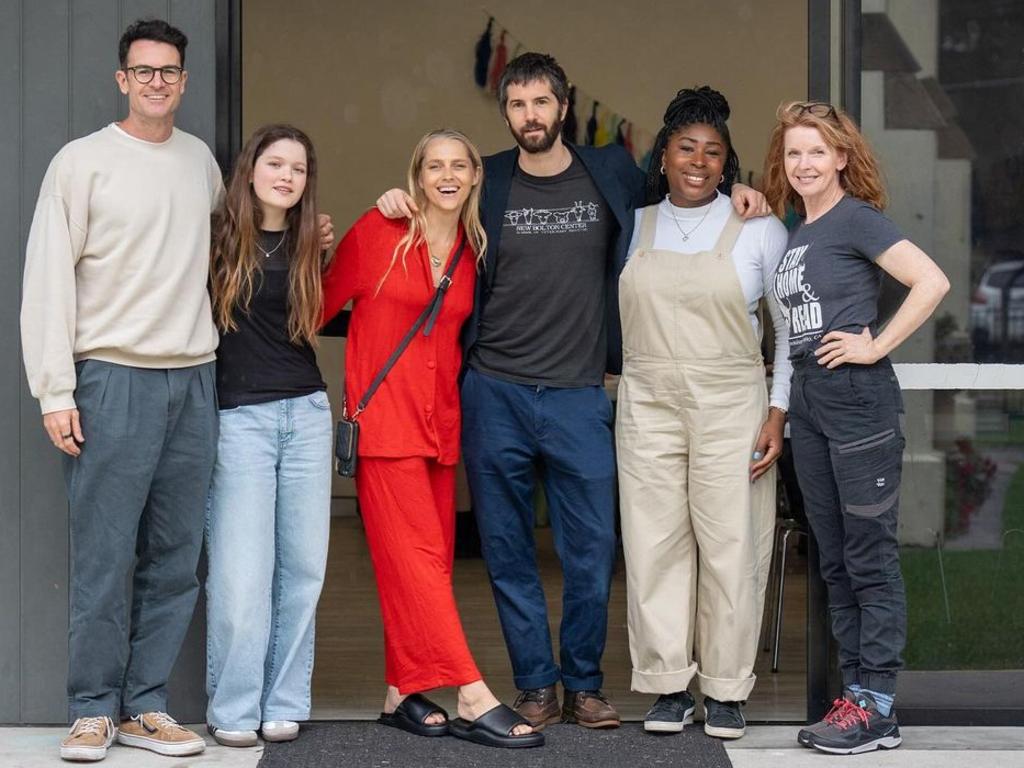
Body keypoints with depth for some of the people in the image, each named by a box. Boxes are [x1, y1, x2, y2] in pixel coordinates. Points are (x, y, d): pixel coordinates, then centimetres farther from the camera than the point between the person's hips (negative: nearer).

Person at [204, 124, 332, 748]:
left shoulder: (307, 246, 11)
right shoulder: (219, 238, -2)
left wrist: (325, 254, 10)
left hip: (306, 414, 5)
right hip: (239, 417, -4)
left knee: (302, 565, 5)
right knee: (241, 571, -6)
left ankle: (285, 704, 13)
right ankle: (234, 711, 4)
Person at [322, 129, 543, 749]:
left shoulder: (475, 250, 9)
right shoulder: (378, 232, -4)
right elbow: (323, 303, 1)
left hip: (441, 420, 5)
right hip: (385, 416, -5)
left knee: (424, 566, 7)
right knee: (418, 558, -9)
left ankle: (403, 695, 16)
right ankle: (475, 700, -12)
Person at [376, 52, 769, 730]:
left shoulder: (612, 173, 5)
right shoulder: (485, 184, 4)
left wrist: (733, 191, 6)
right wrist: (397, 203, 1)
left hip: (578, 395, 0)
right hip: (494, 394, 0)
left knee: (592, 552, 1)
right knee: (508, 554, 6)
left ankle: (584, 685, 16)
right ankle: (536, 686, 17)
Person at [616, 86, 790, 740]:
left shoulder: (760, 230, 3)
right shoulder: (633, 227, 9)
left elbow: (792, 326, 5)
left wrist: (778, 412, -2)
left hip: (731, 405, -2)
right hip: (648, 405, 2)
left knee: (732, 548, -2)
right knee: (655, 545, 1)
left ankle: (726, 691, 9)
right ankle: (669, 687, 11)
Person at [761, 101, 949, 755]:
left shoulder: (855, 218, -7)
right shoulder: (795, 233, 15)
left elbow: (932, 282, -16)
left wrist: (876, 347, -14)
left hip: (858, 400, -8)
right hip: (809, 402, 8)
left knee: (871, 557, -3)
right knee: (835, 561, 10)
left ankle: (877, 707, 1)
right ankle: (857, 693, 16)